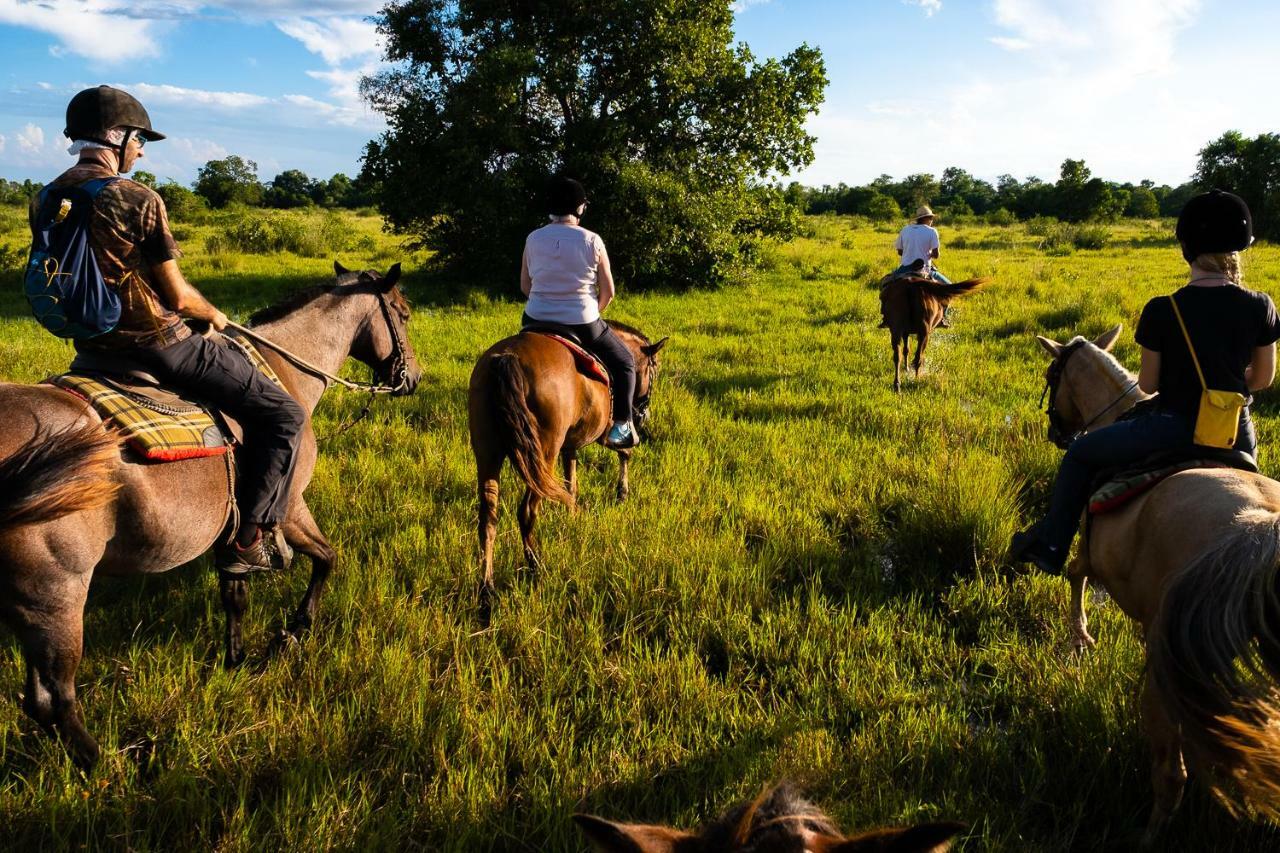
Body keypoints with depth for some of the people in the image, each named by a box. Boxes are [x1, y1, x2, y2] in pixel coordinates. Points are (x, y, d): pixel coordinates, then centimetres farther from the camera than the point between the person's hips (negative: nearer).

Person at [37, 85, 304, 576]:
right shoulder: (140, 200, -16)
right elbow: (178, 297, -15)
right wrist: (215, 316, 6)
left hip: (91, 345, 9)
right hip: (156, 345, -8)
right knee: (283, 415, -3)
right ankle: (246, 541, -4)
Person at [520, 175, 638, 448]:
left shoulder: (533, 239, -1)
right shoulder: (592, 241, -9)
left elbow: (525, 287, 7)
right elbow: (608, 291, -4)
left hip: (536, 321, 3)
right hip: (582, 324, -3)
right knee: (624, 362, 20)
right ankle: (622, 425, 13)